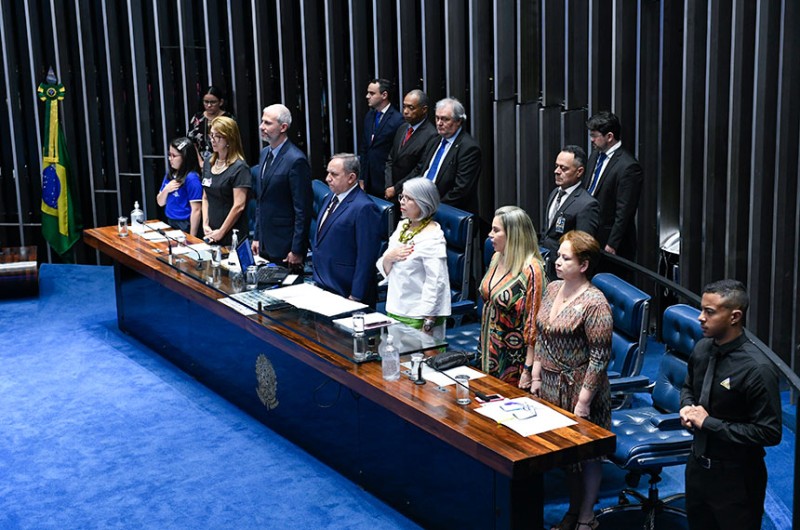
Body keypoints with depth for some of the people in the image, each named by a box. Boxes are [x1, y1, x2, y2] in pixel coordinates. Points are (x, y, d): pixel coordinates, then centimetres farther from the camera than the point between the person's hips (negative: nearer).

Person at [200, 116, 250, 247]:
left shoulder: (239, 168, -12)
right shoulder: (208, 162, 9)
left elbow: (239, 206, -15)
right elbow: (205, 197, 14)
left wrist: (221, 232, -12)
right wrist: (205, 224, 3)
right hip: (211, 234, 6)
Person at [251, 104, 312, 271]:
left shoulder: (296, 160, -17)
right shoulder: (265, 153, 11)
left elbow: (303, 211, -17)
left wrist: (297, 251, -16)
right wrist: (257, 237, 16)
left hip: (285, 246, -8)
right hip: (265, 245, 8)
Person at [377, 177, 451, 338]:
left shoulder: (432, 237, -13)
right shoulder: (402, 226, 10)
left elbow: (436, 283, -17)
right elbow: (384, 271, 15)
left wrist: (427, 324, -19)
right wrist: (389, 258, -7)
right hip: (394, 311, 7)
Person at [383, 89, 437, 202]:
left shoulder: (431, 135, -16)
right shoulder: (401, 129, 11)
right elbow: (390, 160, 12)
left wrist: (396, 189, -12)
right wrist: (388, 187, -2)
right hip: (392, 194, 6)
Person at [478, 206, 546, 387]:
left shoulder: (531, 270, -20)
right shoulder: (497, 258, 4)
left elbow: (534, 324, -20)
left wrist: (528, 369, -19)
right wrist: (482, 348, 17)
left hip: (514, 362, -8)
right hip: (490, 355, 8)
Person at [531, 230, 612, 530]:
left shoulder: (594, 304, -20)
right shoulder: (553, 290, 4)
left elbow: (599, 358, -19)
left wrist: (583, 401, -18)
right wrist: (536, 377, 10)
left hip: (579, 389, -7)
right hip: (551, 385, 7)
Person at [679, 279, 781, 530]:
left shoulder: (757, 369, -24)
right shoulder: (702, 349, -3)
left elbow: (769, 433, -23)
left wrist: (709, 423, -21)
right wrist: (687, 408, -6)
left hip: (736, 478, -7)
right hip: (698, 464, 7)